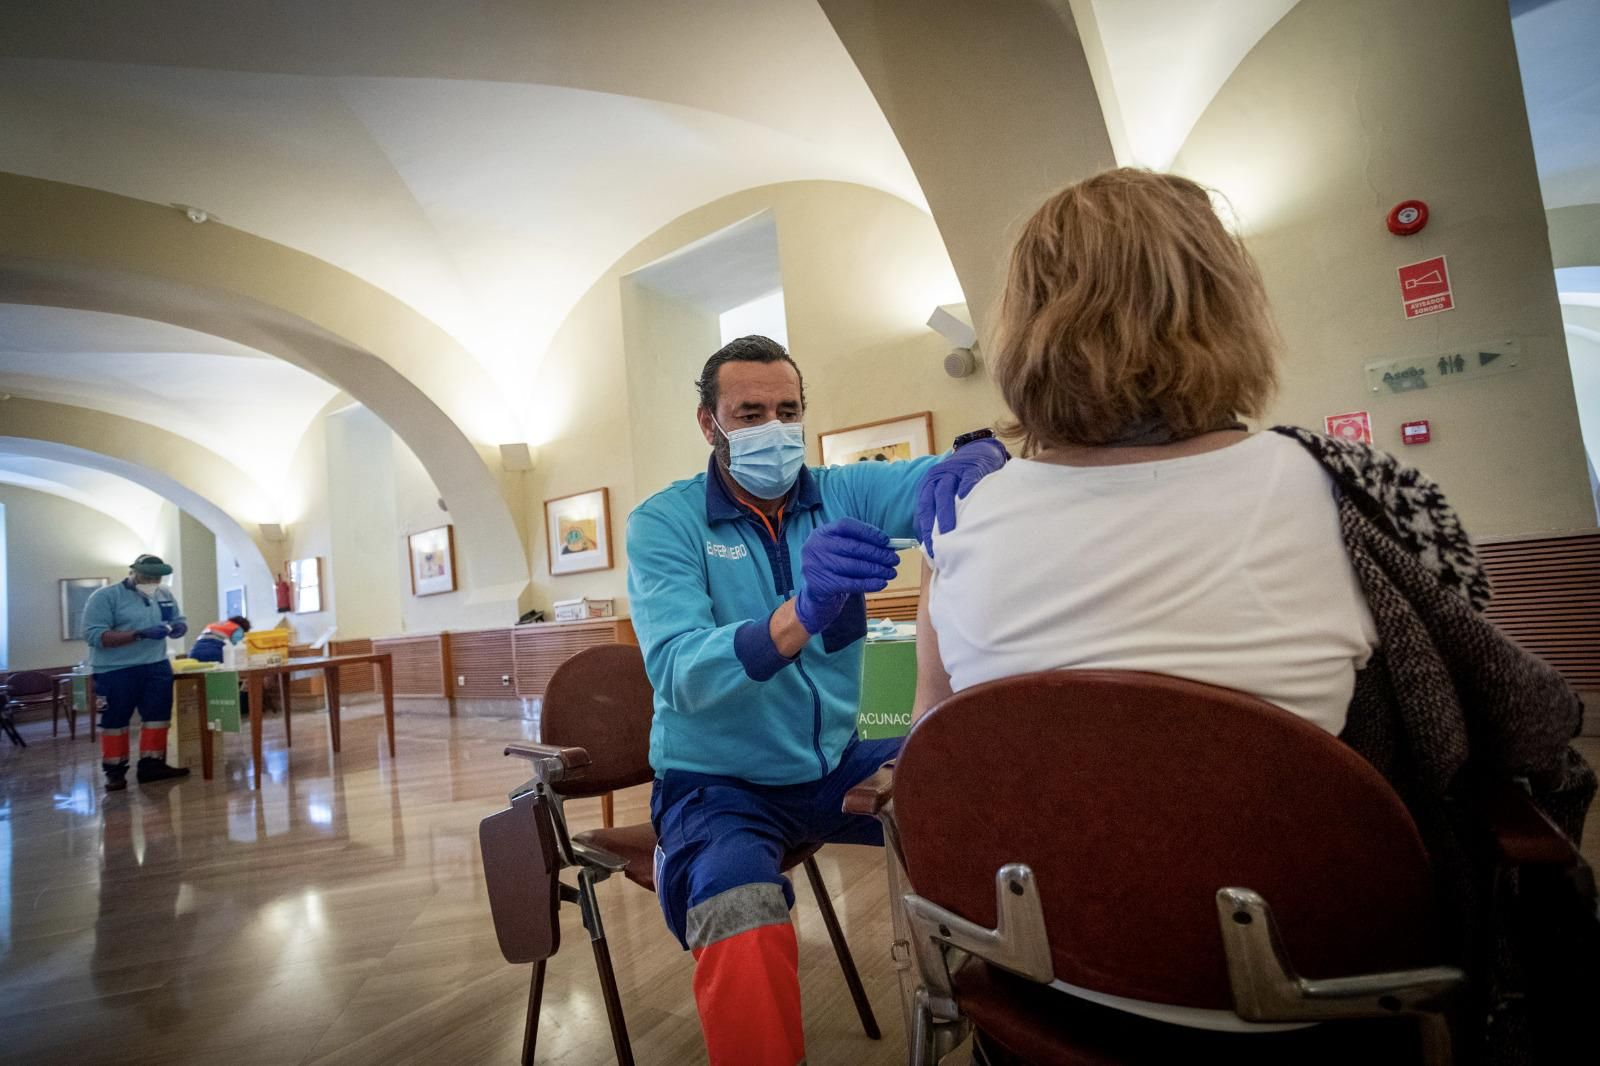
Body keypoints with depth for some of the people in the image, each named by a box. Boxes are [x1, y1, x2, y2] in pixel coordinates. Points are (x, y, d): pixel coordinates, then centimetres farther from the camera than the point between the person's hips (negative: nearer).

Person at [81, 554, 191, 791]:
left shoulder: (165, 594, 9)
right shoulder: (105, 596, -9)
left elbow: (180, 620, 18)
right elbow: (94, 635, -17)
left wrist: (178, 627, -8)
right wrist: (139, 634, -26)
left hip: (157, 667, 5)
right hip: (116, 671, -5)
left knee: (158, 717, 6)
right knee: (114, 722, 6)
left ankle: (152, 764, 15)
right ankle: (115, 771, 15)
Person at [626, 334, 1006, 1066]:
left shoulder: (843, 494, 0)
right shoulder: (663, 524, -10)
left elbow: (943, 473, -14)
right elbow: (679, 675, -24)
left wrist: (970, 462, -39)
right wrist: (801, 613, -42)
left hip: (840, 764, 4)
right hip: (718, 782, -3)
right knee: (741, 927, -33)